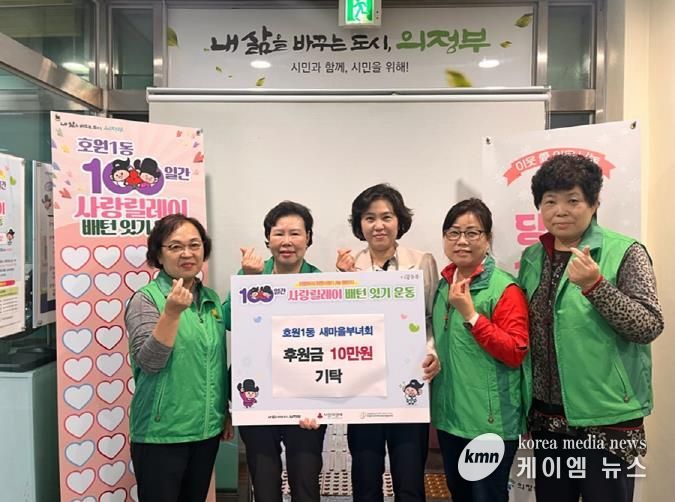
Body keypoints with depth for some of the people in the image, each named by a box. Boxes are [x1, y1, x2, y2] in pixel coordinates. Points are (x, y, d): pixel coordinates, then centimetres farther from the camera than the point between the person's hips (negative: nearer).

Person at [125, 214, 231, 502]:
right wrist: (172, 312, -31)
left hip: (207, 429, 6)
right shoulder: (145, 299, -11)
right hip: (162, 433, -5)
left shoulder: (212, 299, 5)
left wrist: (226, 412, 15)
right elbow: (148, 362, -21)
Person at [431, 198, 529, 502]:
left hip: (490, 419, -7)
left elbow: (516, 353, -21)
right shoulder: (442, 286, 7)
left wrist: (470, 314, -24)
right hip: (449, 414, 7)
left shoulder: (505, 288, -15)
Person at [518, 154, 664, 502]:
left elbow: (649, 327, -15)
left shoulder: (625, 252, -9)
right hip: (547, 416, 5)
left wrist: (594, 284, -28)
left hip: (607, 419, -4)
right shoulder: (532, 257, 5)